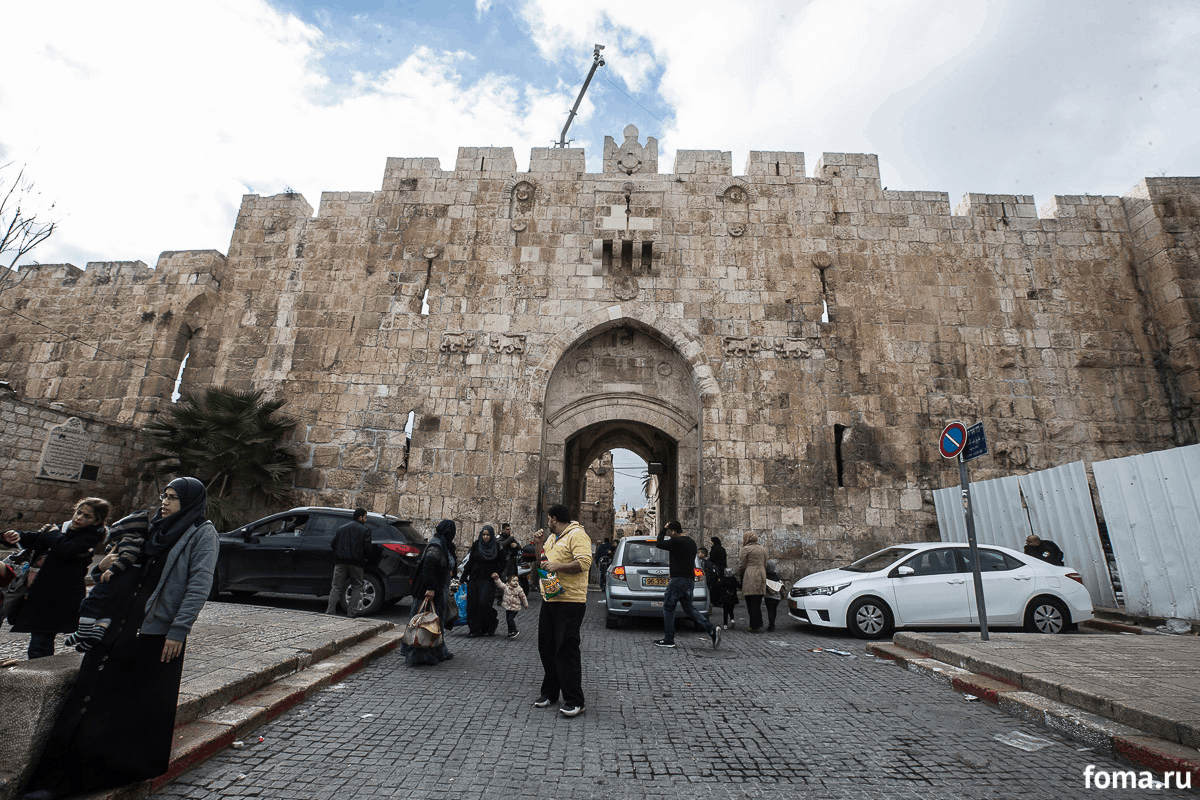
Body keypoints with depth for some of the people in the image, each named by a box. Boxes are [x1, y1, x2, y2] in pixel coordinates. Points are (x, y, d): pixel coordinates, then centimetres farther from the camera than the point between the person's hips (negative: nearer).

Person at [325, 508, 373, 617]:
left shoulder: (341, 528, 14)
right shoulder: (365, 530, -1)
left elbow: (333, 544, 12)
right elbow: (367, 548, -8)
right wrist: (369, 559, 9)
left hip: (341, 562, 4)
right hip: (356, 563, -4)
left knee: (336, 587, 10)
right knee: (356, 587, 7)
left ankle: (329, 611, 5)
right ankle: (351, 613, 4)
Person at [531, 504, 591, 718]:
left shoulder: (577, 535, -12)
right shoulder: (552, 538, 17)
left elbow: (584, 562, -24)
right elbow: (544, 564, 25)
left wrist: (557, 566, -24)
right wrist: (540, 545, 9)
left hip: (570, 602, -9)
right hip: (550, 599, 9)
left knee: (567, 650, -5)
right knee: (546, 647, 15)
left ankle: (574, 701, 5)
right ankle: (549, 692, 30)